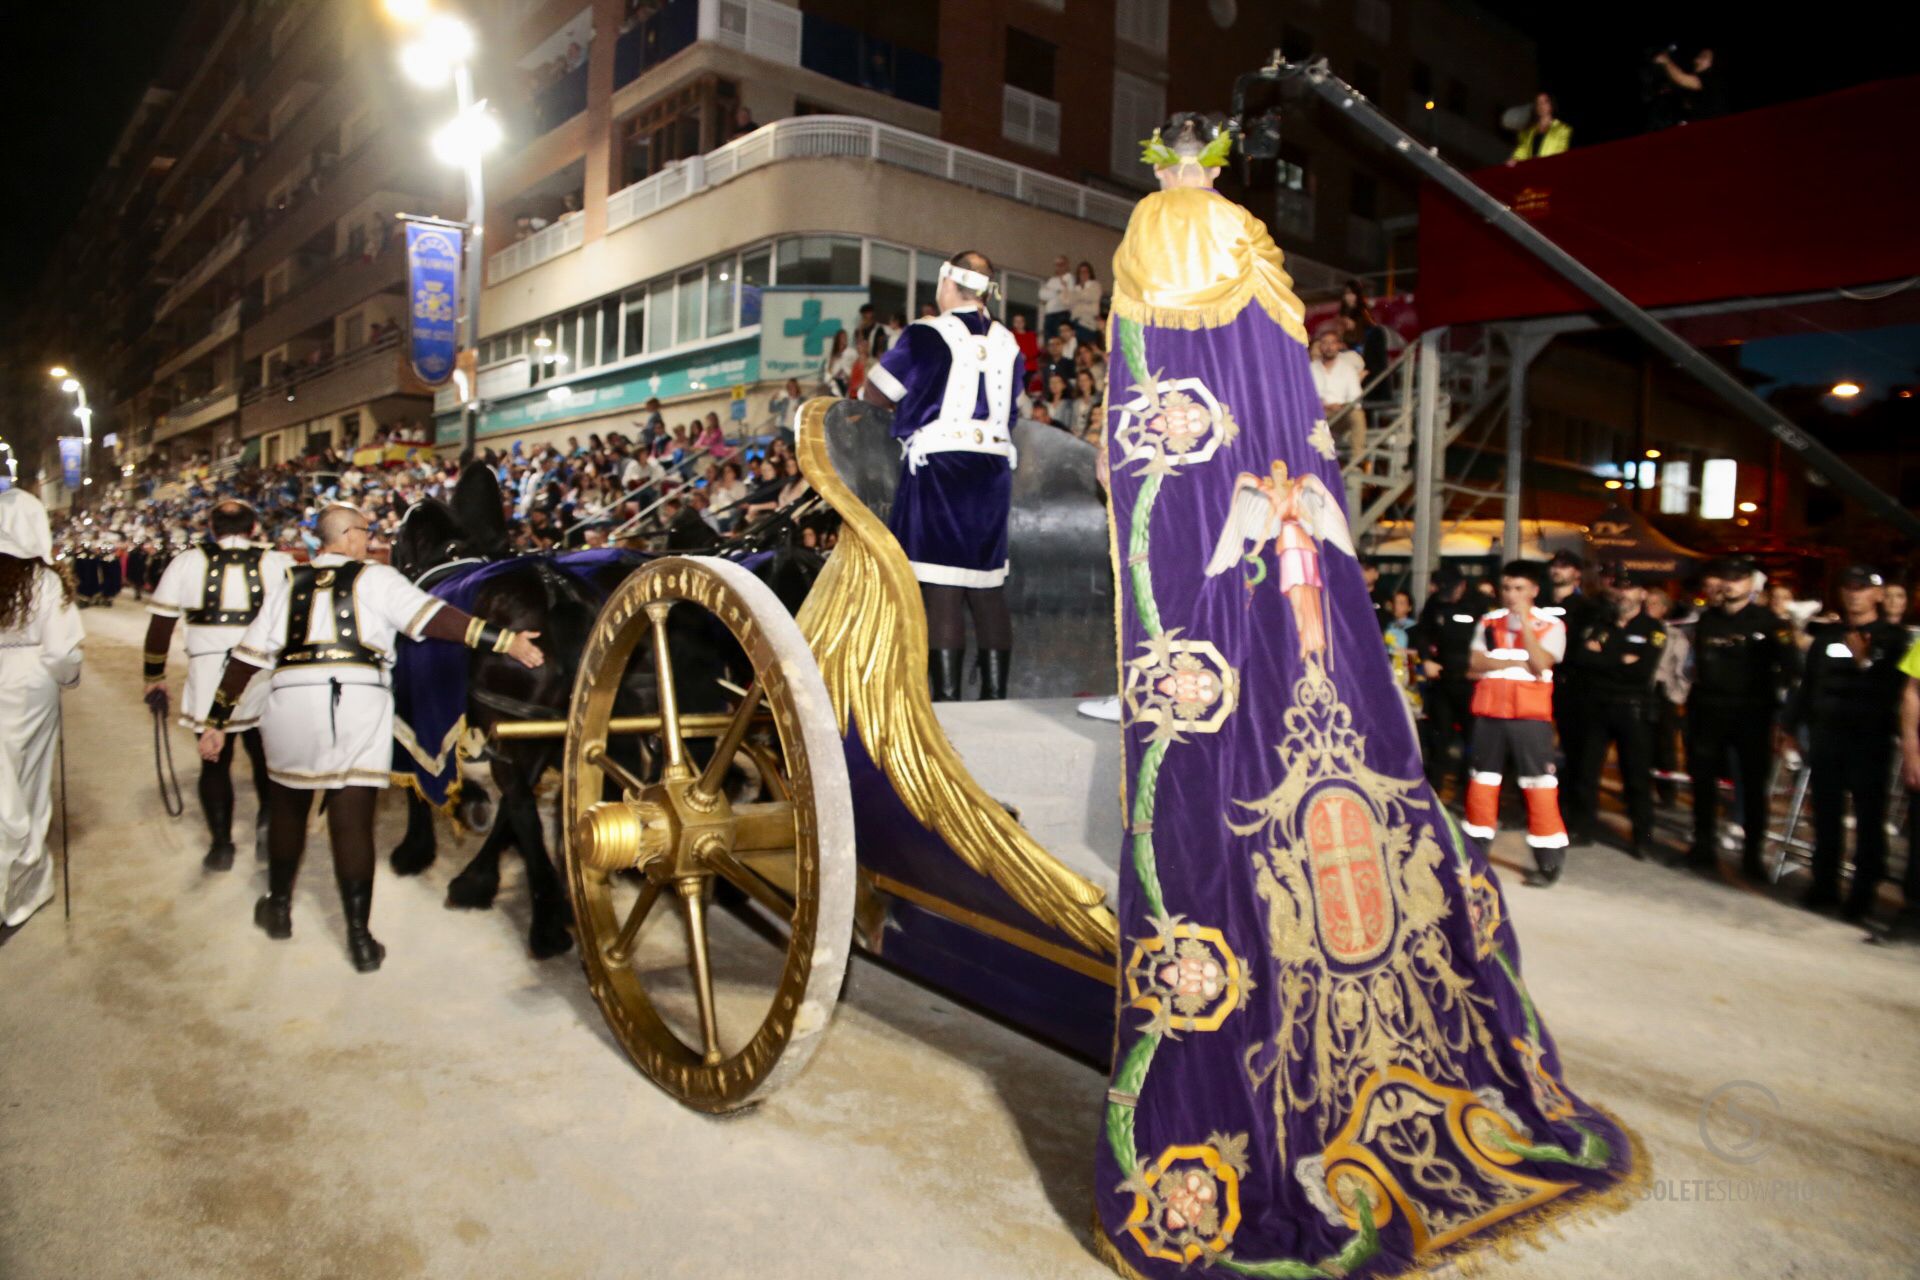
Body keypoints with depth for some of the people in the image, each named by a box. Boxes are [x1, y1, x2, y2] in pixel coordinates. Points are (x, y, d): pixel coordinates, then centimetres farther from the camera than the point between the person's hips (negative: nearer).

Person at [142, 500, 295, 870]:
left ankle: (220, 844, 16)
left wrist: (154, 678, 17)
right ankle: (269, 819, 0)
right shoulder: (279, 562, 3)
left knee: (215, 761, 14)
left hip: (208, 675, 0)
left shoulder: (187, 562, 5)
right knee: (266, 754, 19)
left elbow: (160, 624, 7)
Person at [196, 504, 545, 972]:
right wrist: (505, 641, -12)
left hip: (290, 701, 4)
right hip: (359, 703, -3)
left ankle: (278, 907, 40)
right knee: (352, 820, 1)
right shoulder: (376, 578, 6)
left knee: (288, 806, 24)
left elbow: (246, 658, 17)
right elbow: (434, 617, -8)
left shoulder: (289, 585, 18)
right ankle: (360, 937, 4)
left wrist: (216, 723, 21)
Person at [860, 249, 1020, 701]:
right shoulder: (1007, 343, 9)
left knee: (940, 584, -3)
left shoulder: (928, 335, -5)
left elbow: (876, 391, -1)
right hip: (993, 469, 5)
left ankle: (947, 696, -3)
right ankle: (995, 694, 12)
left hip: (938, 465, -5)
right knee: (988, 586, 9)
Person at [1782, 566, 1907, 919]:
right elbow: (1807, 684, 16)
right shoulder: (1827, 635, 12)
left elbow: (1892, 688, -9)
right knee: (1826, 815, 8)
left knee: (1869, 818, 1)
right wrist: (1789, 724, 13)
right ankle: (1824, 885, 17)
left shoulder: (1892, 638, 1)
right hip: (1826, 737, 4)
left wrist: (1865, 662, -25)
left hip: (1871, 740, -4)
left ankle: (1863, 893, 6)